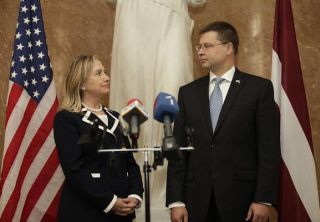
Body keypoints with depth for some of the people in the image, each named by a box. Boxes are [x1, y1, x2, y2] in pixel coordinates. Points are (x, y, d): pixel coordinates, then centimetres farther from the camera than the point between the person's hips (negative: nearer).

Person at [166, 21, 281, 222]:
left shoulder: (259, 88, 1)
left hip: (241, 197, -3)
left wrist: (264, 199, -10)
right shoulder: (188, 92, 11)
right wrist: (176, 200, 0)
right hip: (197, 199, 3)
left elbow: (269, 148, -4)